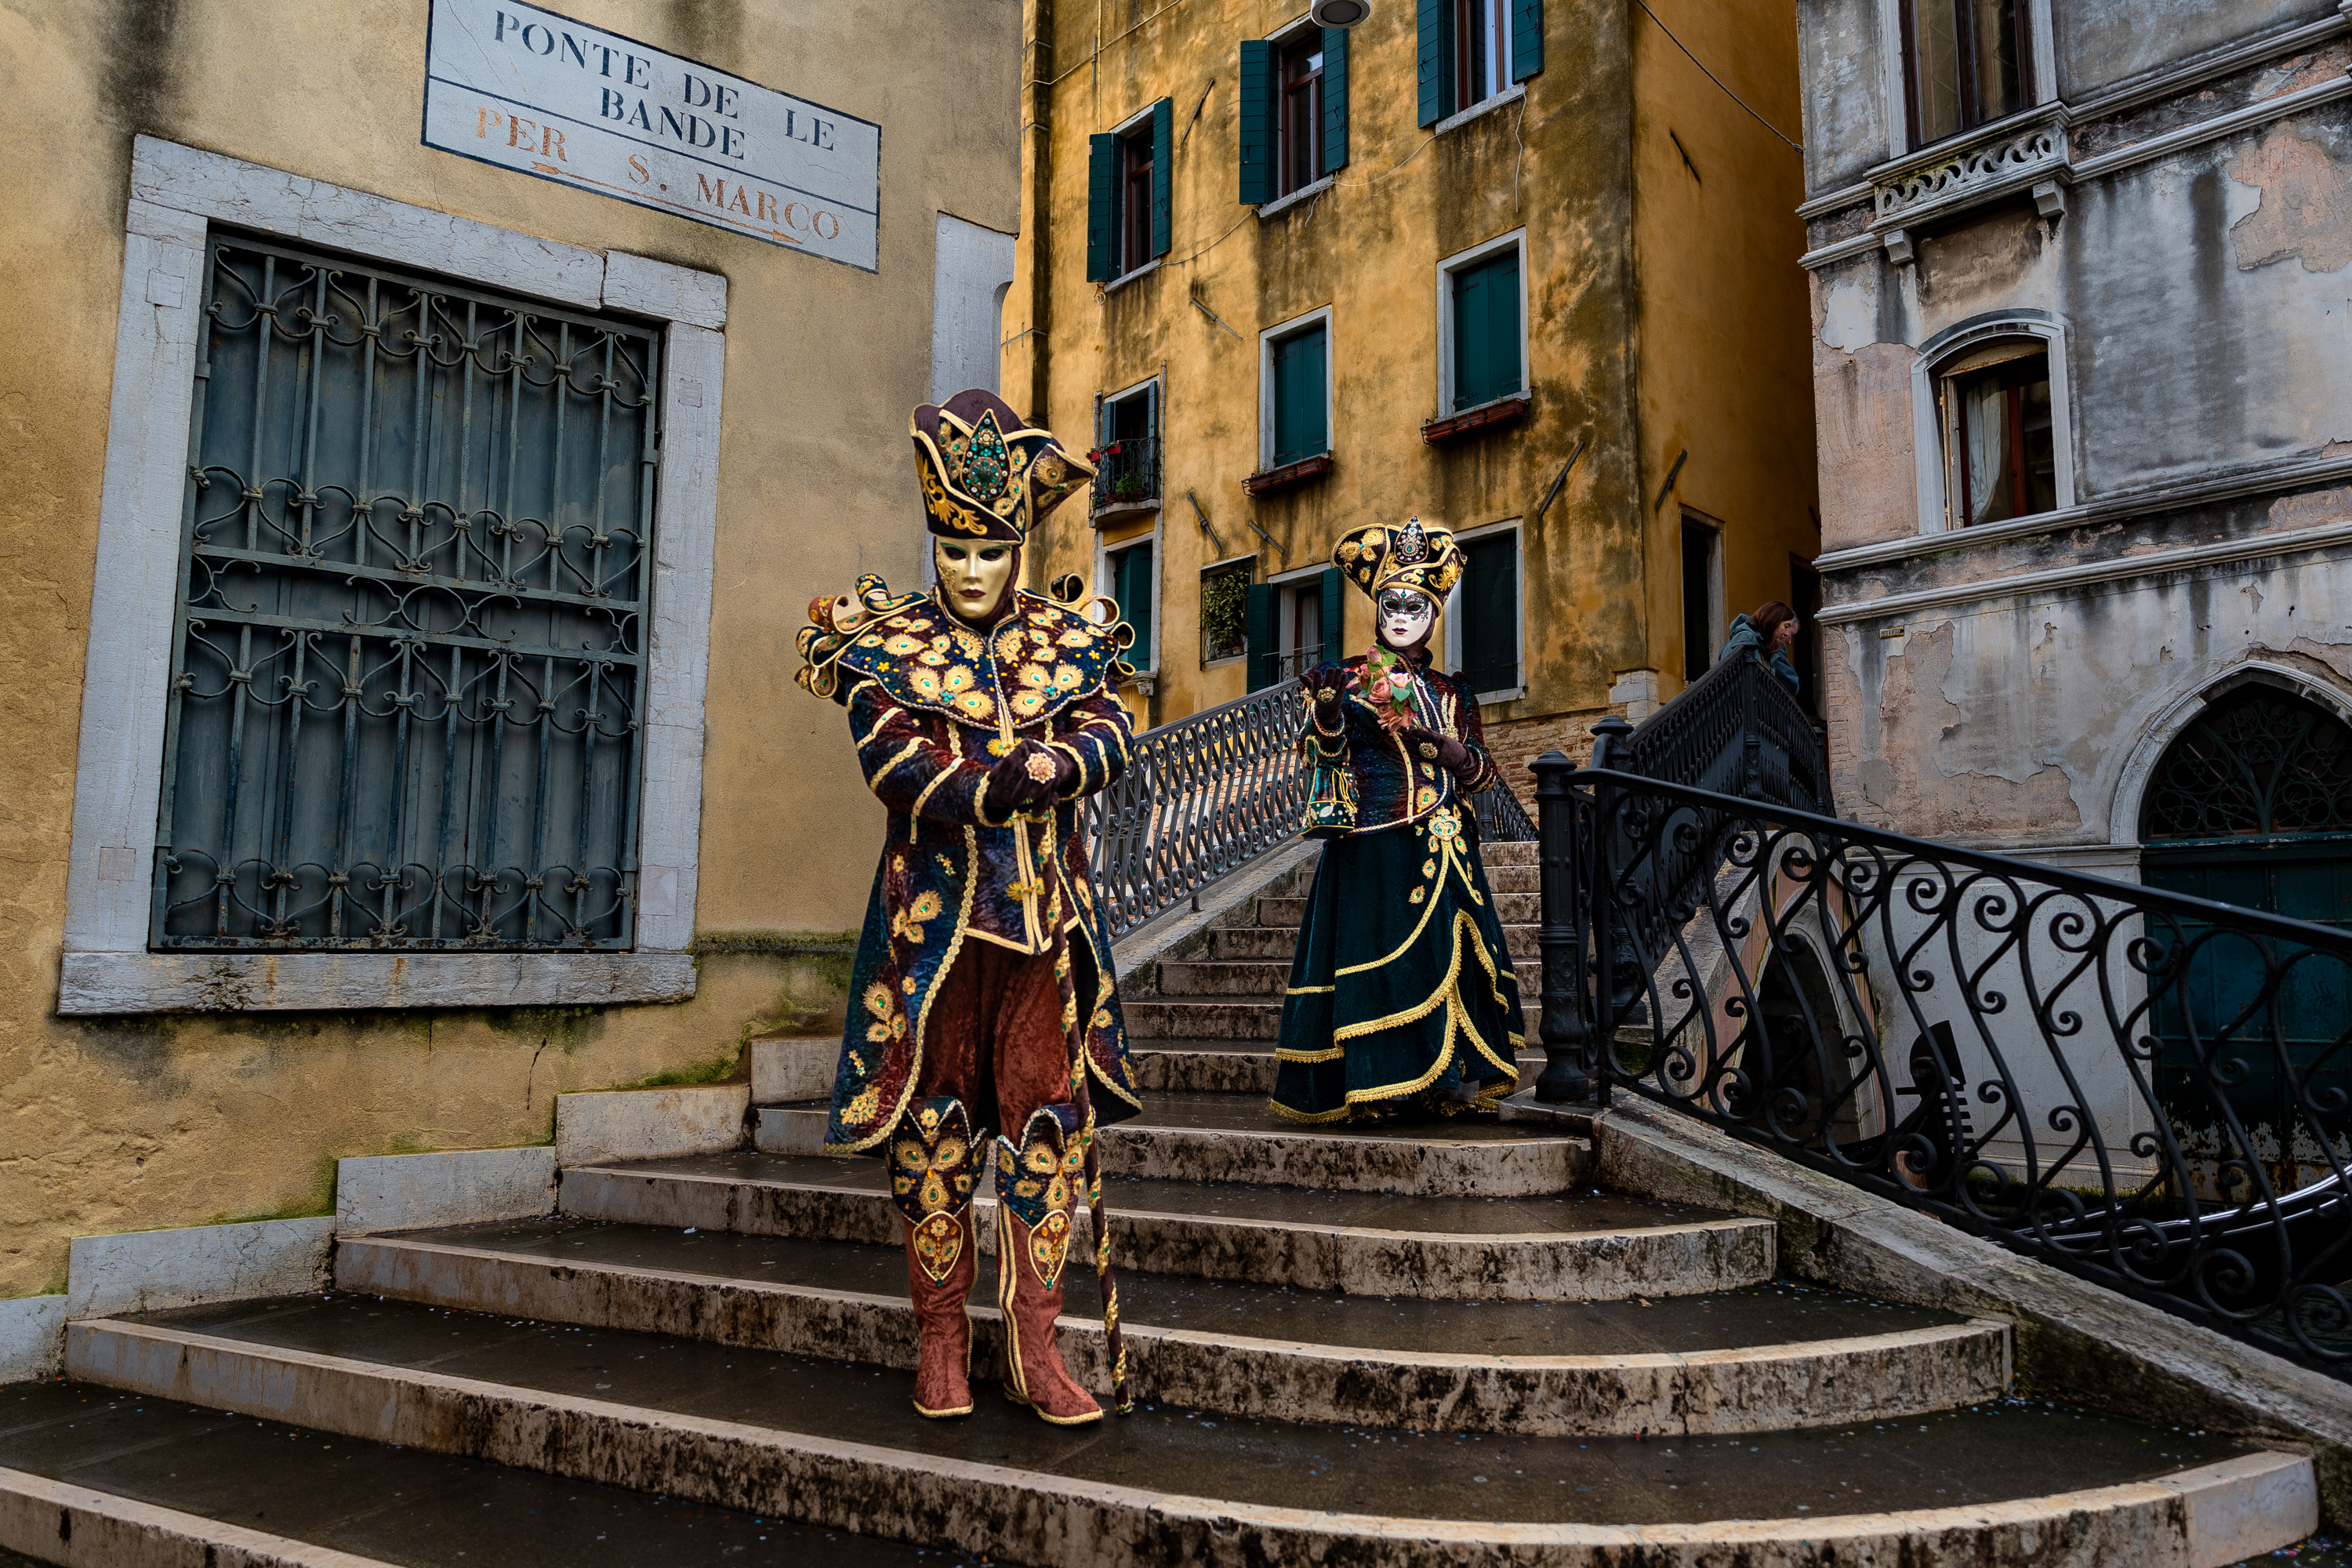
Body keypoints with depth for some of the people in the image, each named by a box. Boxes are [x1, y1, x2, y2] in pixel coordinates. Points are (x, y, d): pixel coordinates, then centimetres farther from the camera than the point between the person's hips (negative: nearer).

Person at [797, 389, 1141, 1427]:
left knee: (1050, 1116, 1)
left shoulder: (1071, 638, 10)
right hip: (935, 914, -2)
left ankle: (1035, 1346, 10)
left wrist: (989, 769, -20)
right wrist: (1028, 778, -16)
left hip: (1048, 915, 2)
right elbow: (896, 770, -12)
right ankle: (942, 1342, 18)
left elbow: (1109, 739, -5)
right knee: (934, 1121, 5)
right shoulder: (884, 643, 3)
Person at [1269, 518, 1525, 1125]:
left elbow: (1482, 774, 11)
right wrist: (1326, 710, -24)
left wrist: (1450, 747, -8)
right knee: (1376, 951, -8)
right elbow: (1325, 752, -5)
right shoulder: (1348, 679, 7)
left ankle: (1450, 1077, 4)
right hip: (1372, 843, -3)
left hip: (1442, 845, 4)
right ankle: (1374, 1086, -5)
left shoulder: (1451, 691, 15)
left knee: (1447, 951, -1)